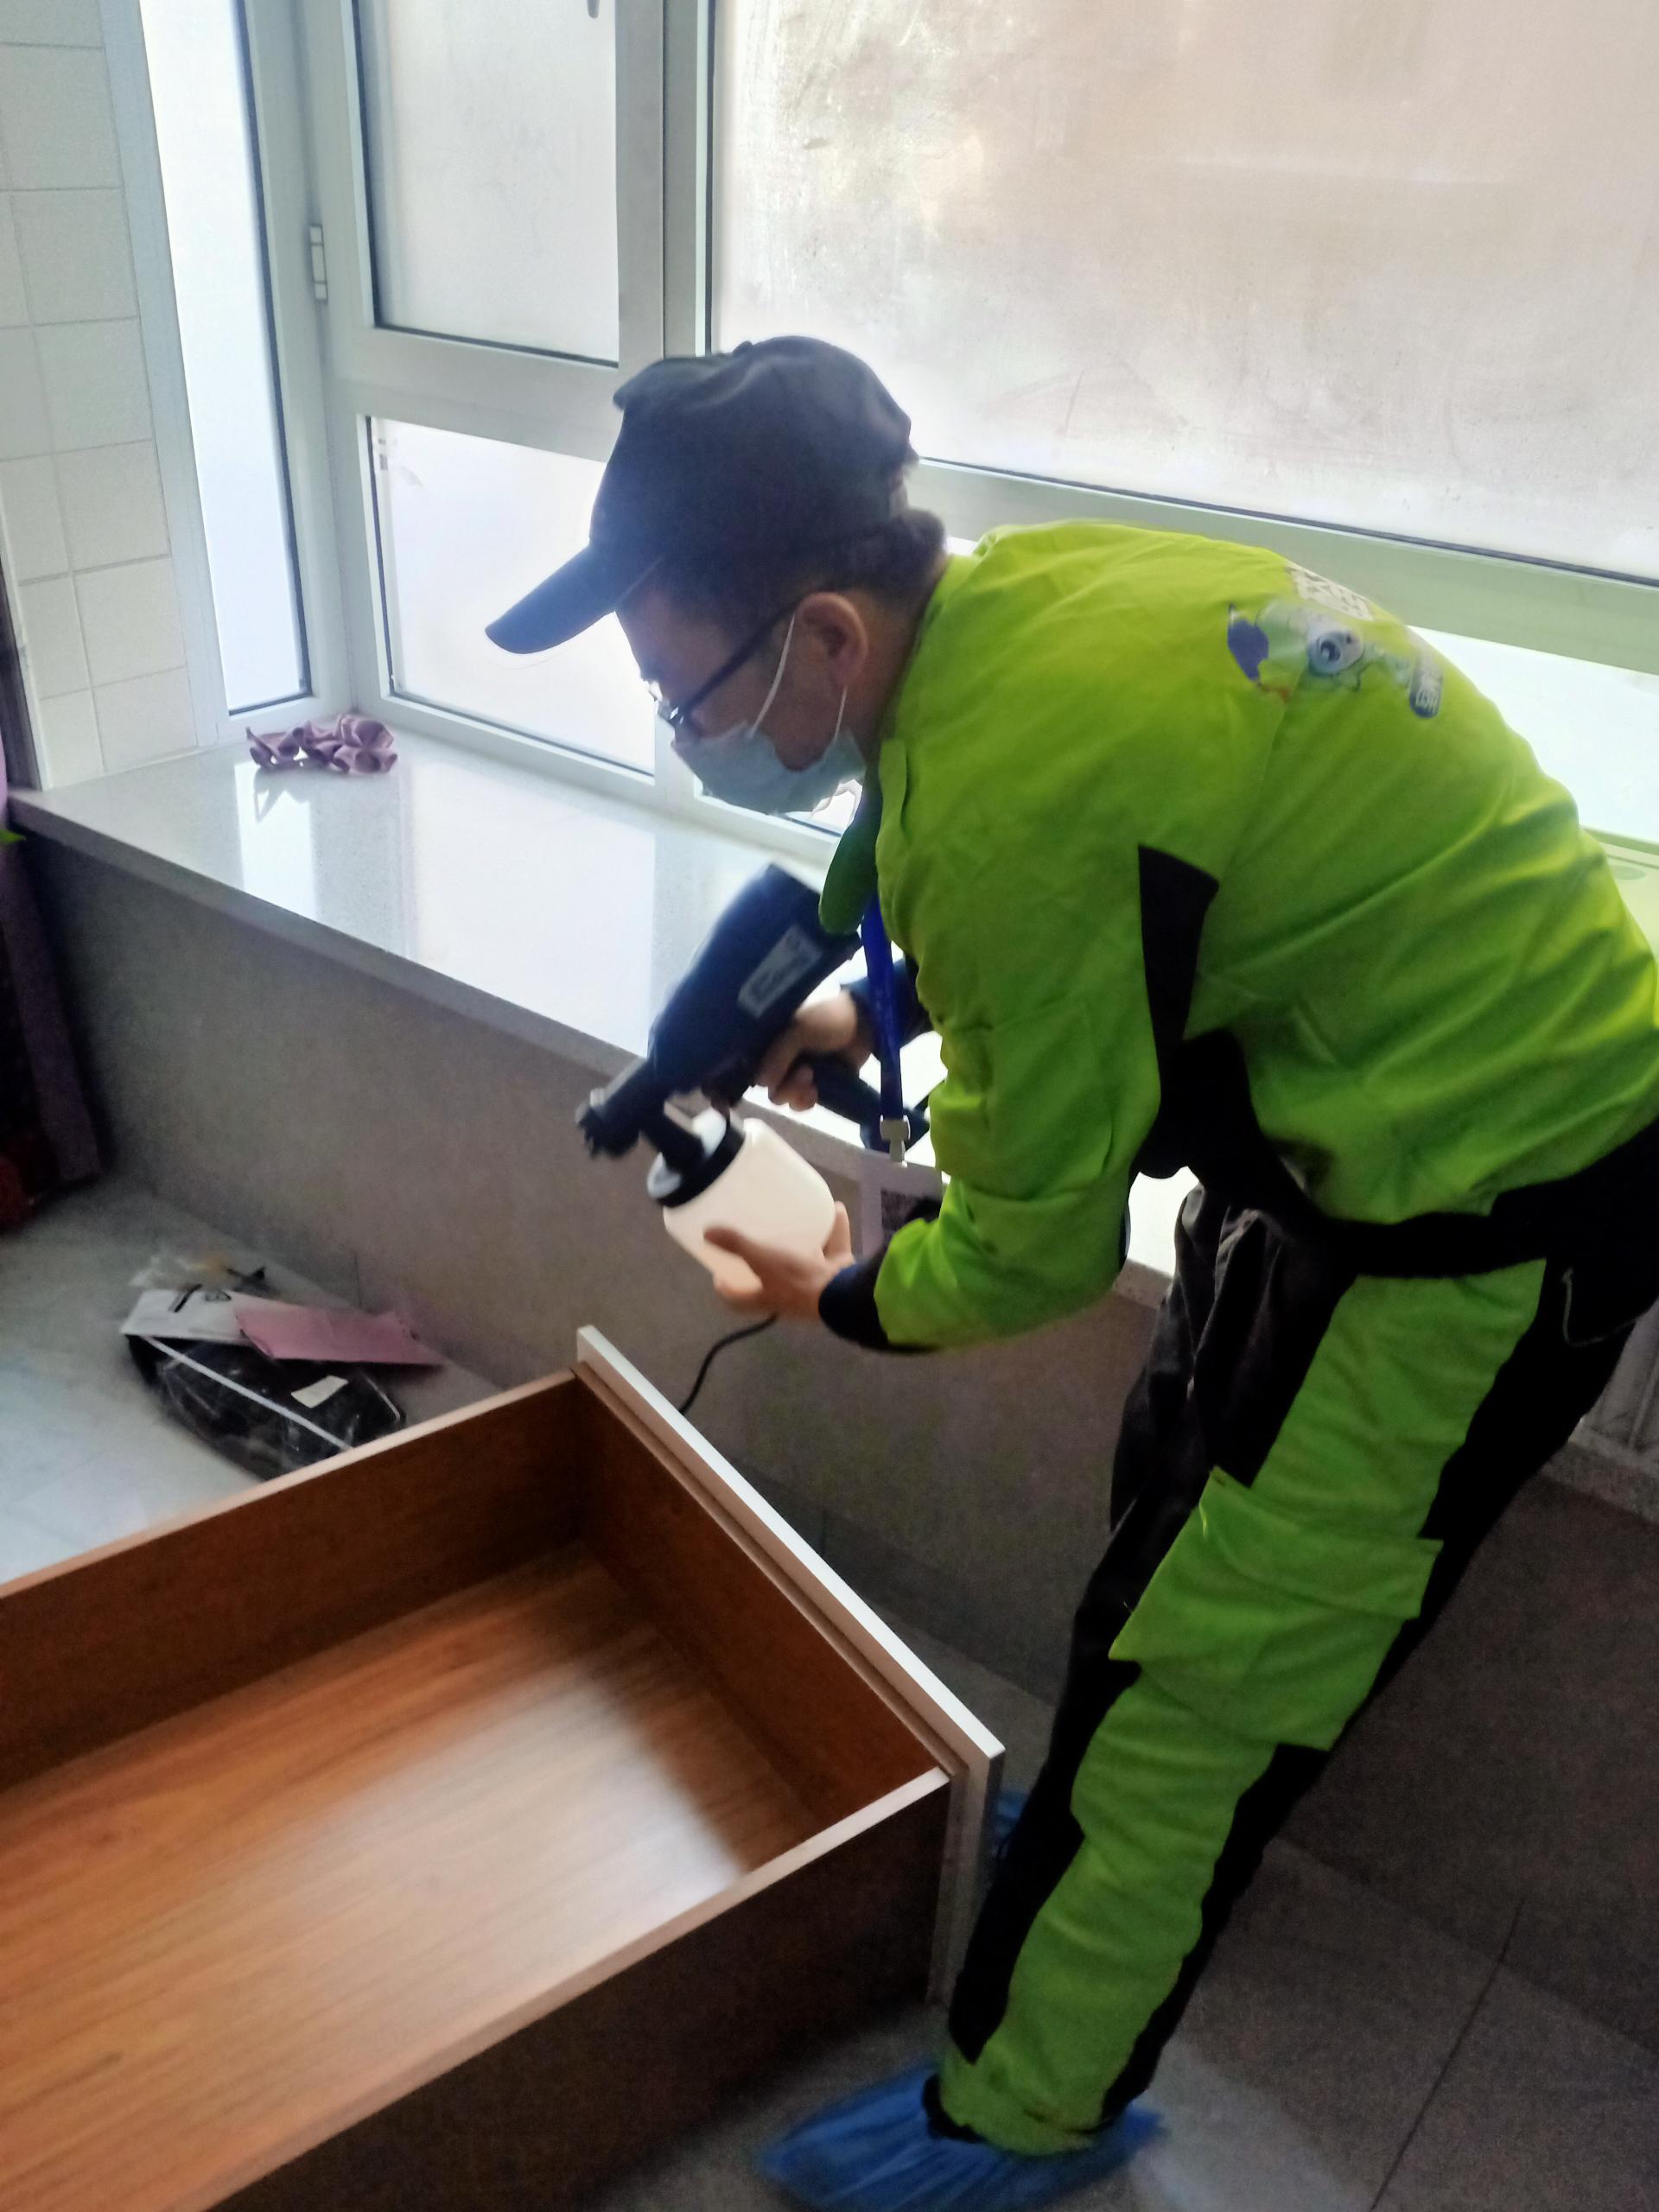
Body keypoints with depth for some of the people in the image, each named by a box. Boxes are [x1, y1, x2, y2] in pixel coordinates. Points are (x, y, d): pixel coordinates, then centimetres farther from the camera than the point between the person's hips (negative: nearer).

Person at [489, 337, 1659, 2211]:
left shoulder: (1004, 792, -31)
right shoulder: (1017, 584, -3)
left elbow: (1036, 1248, -17)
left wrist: (848, 1300, 3)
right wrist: (868, 1020, 12)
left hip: (1474, 1210, -9)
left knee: (1186, 1685, 4)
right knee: (1177, 1495, 24)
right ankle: (1122, 1833, 50)